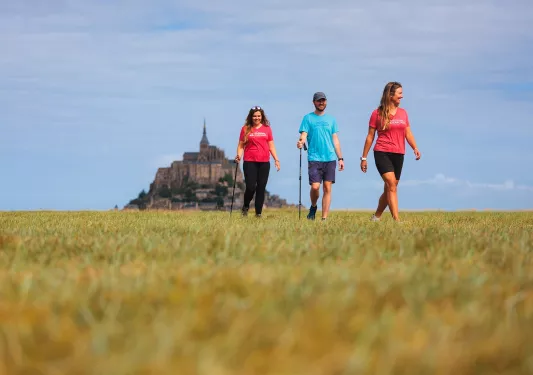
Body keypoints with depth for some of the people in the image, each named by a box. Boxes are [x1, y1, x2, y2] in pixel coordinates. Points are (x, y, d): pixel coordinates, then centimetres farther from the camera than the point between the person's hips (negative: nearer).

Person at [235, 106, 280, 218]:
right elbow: (241, 145, 6)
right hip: (250, 162, -2)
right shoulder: (245, 129, 5)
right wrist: (239, 156, -12)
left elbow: (271, 146, 13)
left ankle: (258, 213, 9)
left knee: (261, 188, 2)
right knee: (250, 187, -9)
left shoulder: (267, 129, 10)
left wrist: (276, 159, 5)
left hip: (264, 162, 2)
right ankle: (245, 207, 16)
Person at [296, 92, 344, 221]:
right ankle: (313, 207, 18)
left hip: (330, 158, 3)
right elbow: (303, 135, -4)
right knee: (315, 186, -12)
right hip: (314, 158, -3)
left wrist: (340, 158, 10)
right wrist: (301, 142, -27)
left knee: (327, 188, -1)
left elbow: (335, 140, 15)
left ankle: (324, 218, 2)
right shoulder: (308, 118, 5)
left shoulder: (331, 119, 14)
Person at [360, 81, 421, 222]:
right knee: (391, 185, -17)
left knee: (389, 189, 10)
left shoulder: (403, 113, 13)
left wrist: (415, 148, -7)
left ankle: (376, 216, 27)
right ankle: (397, 220, -22)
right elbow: (370, 136, 4)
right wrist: (364, 158, 4)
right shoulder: (377, 113, 0)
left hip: (398, 155, 5)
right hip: (382, 153, -5)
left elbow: (408, 133, 12)